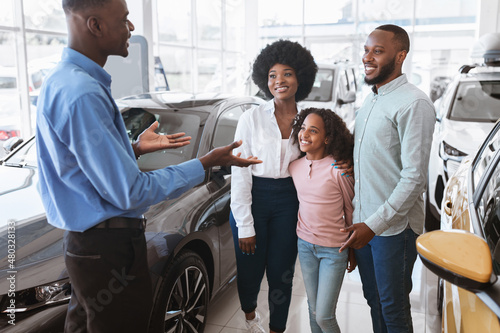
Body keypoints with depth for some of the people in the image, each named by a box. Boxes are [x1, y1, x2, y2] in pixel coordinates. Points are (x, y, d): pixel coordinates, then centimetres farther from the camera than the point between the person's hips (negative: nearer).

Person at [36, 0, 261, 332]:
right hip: (110, 249, -10)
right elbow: (130, 192, -23)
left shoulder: (63, 81, 9)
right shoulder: (82, 93, -24)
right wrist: (206, 163, -16)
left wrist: (134, 148, 14)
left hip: (85, 242, 10)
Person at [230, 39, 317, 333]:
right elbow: (240, 173, -9)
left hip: (289, 201, 2)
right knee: (250, 269, 12)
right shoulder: (252, 119, -8)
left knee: (281, 273, 9)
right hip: (253, 199, -1)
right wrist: (245, 226, -11)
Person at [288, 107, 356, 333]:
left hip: (334, 249, -5)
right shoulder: (294, 167, -3)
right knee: (313, 309, 17)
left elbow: (351, 212, -7)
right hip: (305, 245, 5)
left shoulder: (338, 170, -18)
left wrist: (353, 251, -1)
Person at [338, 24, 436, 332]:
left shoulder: (414, 104, -15)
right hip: (363, 222, 8)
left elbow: (415, 178, -20)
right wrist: (359, 221, 11)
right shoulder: (371, 101, 12)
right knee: (373, 299, 19)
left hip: (394, 226, -7)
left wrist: (374, 224, -21)